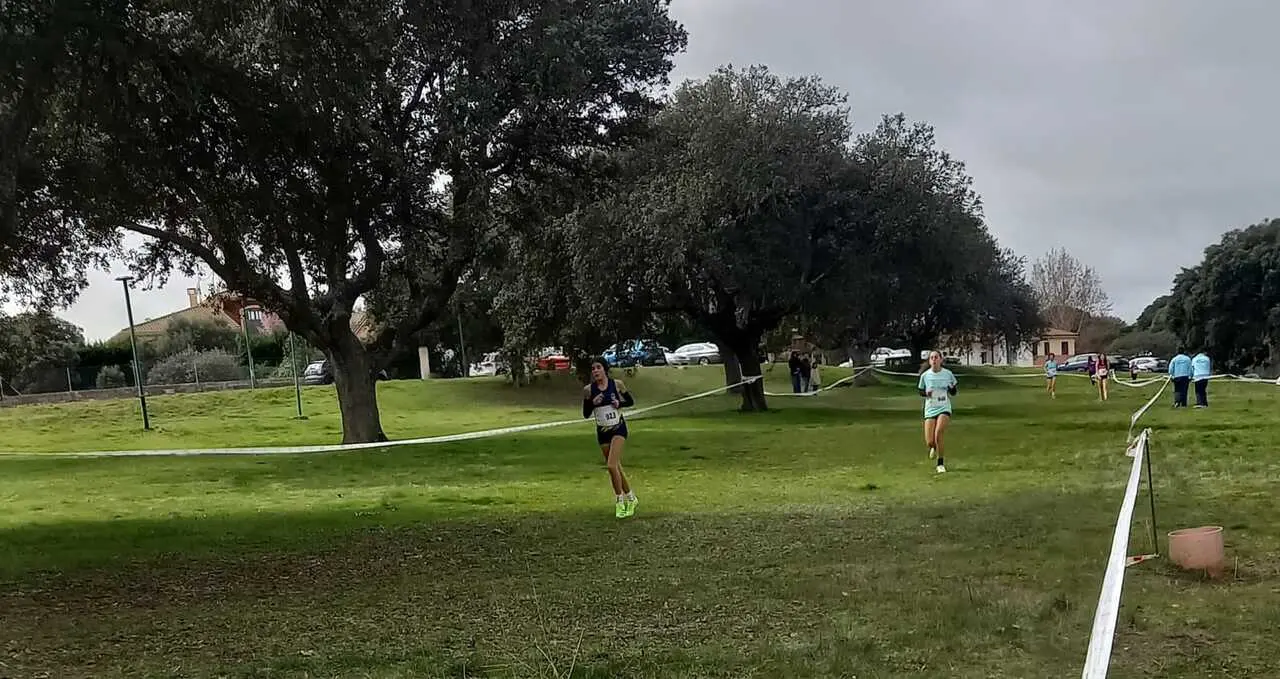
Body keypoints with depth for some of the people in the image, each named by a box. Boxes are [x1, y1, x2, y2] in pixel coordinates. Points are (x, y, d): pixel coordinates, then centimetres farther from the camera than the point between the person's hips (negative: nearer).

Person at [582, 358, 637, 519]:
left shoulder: (617, 384, -7)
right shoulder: (588, 389, -4)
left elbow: (631, 401, 6)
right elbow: (586, 414, 1)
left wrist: (619, 404, -14)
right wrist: (592, 403, -18)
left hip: (618, 428, -3)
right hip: (603, 432, 3)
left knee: (612, 465, -17)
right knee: (616, 468, 10)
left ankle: (619, 501, -1)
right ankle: (630, 498, 29)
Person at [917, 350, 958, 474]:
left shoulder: (948, 374, -1)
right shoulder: (925, 375, -1)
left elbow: (953, 393, 9)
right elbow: (920, 392, 11)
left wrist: (950, 388, -14)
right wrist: (926, 393, -12)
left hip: (944, 409, -1)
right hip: (930, 410, 1)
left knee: (938, 434, -24)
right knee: (929, 442, -6)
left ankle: (940, 463, -6)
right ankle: (934, 448, 35)